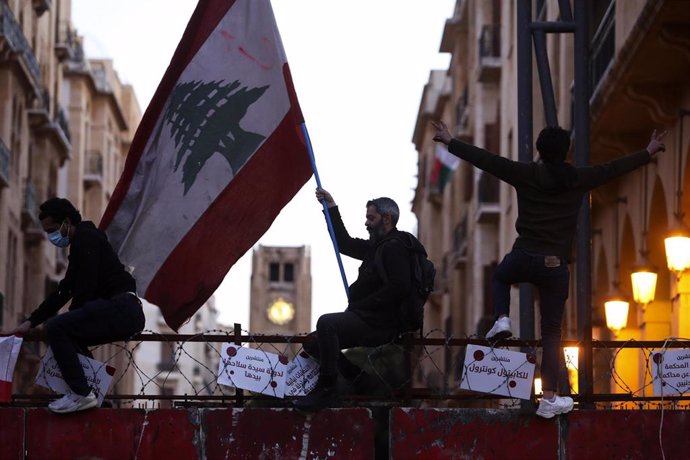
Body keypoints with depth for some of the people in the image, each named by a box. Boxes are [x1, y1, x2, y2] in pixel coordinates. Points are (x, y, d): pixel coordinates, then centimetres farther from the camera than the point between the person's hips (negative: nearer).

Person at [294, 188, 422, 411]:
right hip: (368, 320, 11)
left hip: (380, 325, -11)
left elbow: (399, 287, -24)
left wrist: (361, 305, -20)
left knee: (326, 323, -31)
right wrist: (331, 208, 26)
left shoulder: (394, 247, -12)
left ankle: (326, 389, -30)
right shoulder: (377, 246, 20)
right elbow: (345, 244, 31)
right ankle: (358, 378, 4)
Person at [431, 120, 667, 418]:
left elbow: (486, 160, 4)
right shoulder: (578, 179, 2)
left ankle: (502, 319, 8)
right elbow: (614, 169, 13)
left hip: (523, 259, 0)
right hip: (556, 266, 0)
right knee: (551, 332, 7)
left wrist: (450, 142, 15)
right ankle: (549, 398, 2)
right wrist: (649, 153, 28)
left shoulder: (526, 174, -1)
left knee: (500, 277, 36)